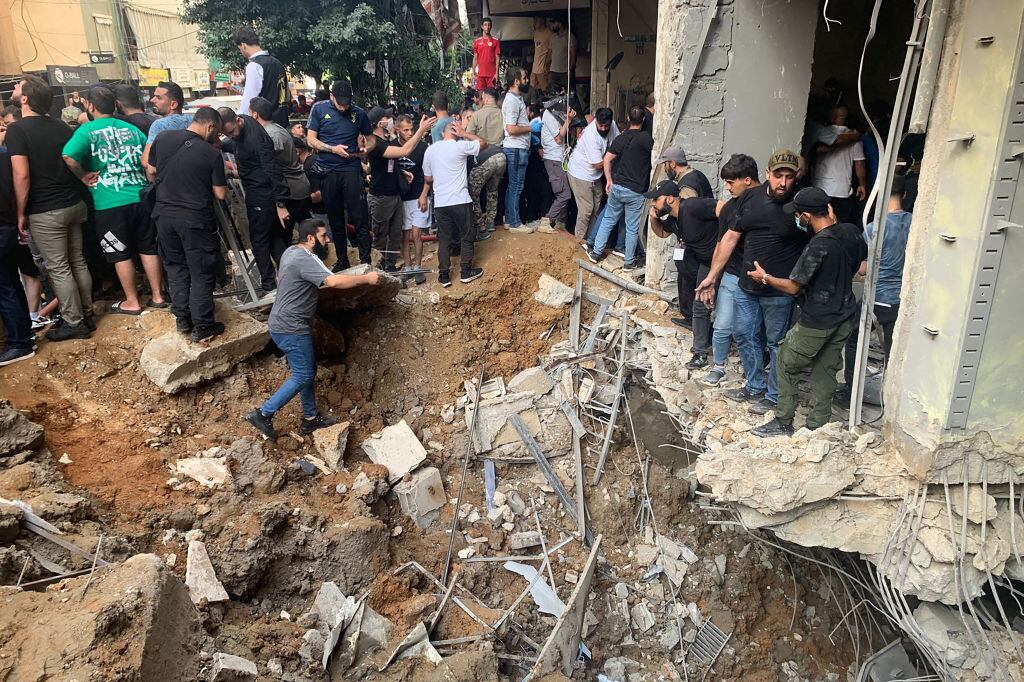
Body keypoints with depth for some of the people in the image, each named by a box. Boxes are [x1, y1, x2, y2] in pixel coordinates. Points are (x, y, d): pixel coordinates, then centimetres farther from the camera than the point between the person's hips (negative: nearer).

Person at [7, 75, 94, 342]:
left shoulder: (17, 130, -12)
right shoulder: (60, 126, 7)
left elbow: (22, 175, -18)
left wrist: (21, 213, -11)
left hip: (45, 212, -6)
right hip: (74, 204, 7)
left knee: (58, 269, 2)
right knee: (78, 262, 13)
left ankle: (74, 323, 9)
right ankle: (86, 314, 22)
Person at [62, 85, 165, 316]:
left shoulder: (87, 130, -6)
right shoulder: (132, 129, 8)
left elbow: (69, 156, -22)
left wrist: (83, 176, -6)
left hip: (110, 204, -4)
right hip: (141, 198, 4)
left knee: (121, 254, 8)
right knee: (148, 248, 13)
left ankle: (132, 302, 16)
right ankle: (157, 296, 20)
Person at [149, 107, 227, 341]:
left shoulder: (163, 139, -1)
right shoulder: (211, 154, -14)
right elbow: (220, 194, -9)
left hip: (165, 215, 5)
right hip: (195, 219, -5)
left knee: (176, 268, 18)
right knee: (202, 273, 6)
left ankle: (182, 319, 25)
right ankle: (202, 326, 11)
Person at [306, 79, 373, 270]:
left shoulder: (358, 113, 3)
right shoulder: (319, 109, 2)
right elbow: (311, 140, 1)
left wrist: (364, 147, -2)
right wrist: (333, 149, -11)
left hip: (352, 170, -1)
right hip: (327, 171, 1)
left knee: (358, 217, -6)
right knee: (335, 219, 8)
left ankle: (366, 261, 0)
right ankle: (342, 260, 19)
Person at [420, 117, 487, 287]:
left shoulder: (430, 150, 5)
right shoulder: (460, 146, -10)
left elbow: (428, 179, 13)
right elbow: (483, 143, 3)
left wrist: (424, 195, 29)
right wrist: (464, 133, 3)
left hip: (440, 203, 4)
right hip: (460, 201, -4)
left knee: (444, 239, 11)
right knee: (467, 236, 11)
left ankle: (444, 275, 12)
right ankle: (466, 271, 17)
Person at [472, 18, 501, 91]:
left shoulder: (496, 41, 4)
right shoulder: (477, 41, 10)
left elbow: (497, 58, 1)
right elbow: (475, 58, 12)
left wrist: (497, 72, -8)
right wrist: (473, 72, 5)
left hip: (492, 74, -2)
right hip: (480, 73, 2)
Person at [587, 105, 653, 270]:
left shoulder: (620, 138, 1)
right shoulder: (646, 139, -13)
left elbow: (607, 159, -1)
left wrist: (609, 180, 6)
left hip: (616, 187, 4)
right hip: (635, 191, -4)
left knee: (608, 219, 20)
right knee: (632, 228, 8)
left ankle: (596, 252, 24)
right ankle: (629, 262, 18)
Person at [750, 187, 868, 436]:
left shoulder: (818, 246, -25)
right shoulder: (851, 231, -2)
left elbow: (793, 287, -18)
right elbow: (862, 261, 18)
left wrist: (765, 277, -1)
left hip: (817, 321, -7)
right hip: (844, 317, 7)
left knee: (787, 365, 10)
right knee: (826, 372, 15)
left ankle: (783, 423, 18)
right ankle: (817, 427, 22)